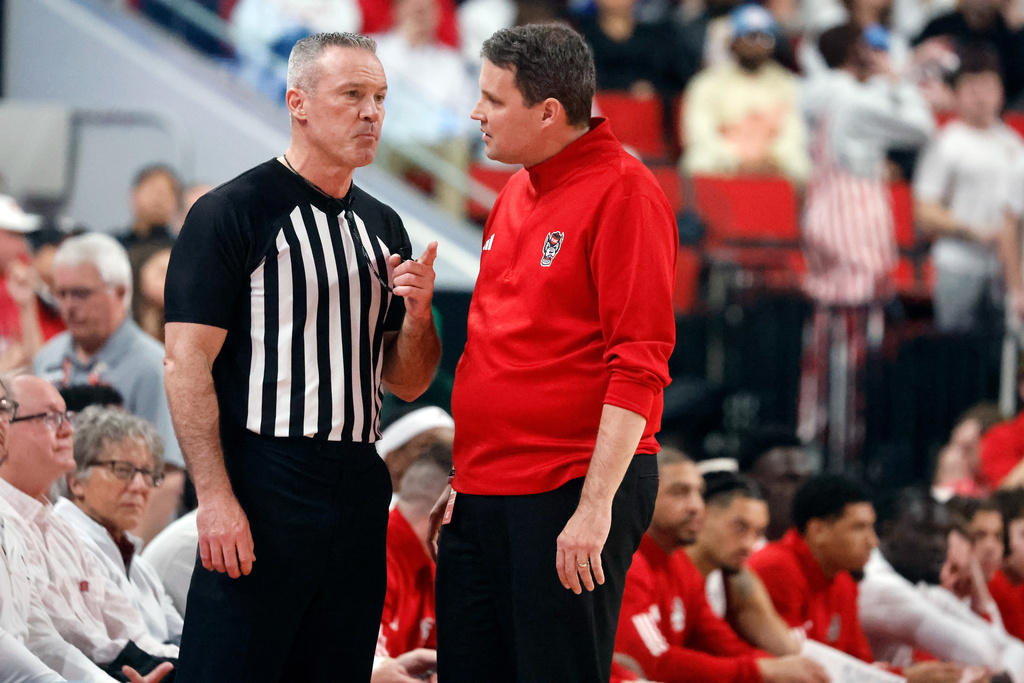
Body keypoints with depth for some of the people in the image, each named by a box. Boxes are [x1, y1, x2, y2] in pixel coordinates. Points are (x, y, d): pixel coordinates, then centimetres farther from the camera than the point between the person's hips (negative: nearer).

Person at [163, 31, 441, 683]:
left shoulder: (383, 227, 16)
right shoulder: (232, 212, -4)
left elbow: (408, 384, 19)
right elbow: (188, 366, -10)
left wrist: (417, 314, -3)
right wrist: (216, 498, -18)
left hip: (359, 486, 6)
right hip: (262, 483, -6)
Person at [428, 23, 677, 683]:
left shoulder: (623, 194, -11)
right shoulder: (516, 192, 16)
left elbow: (640, 367, -16)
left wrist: (595, 507, -20)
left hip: (570, 496, -8)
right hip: (485, 497, 8)